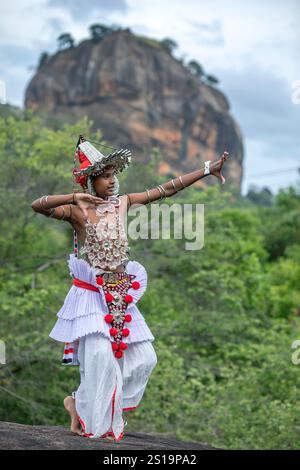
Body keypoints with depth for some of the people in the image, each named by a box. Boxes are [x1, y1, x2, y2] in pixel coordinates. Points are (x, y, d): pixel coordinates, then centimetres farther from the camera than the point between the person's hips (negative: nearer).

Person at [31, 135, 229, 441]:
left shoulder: (123, 203, 5)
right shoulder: (77, 210, -10)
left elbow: (166, 189, 6)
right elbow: (37, 205, -26)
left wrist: (207, 169, 6)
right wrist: (75, 197, -35)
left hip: (120, 297, 6)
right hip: (91, 294, -6)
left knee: (143, 358, 5)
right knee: (101, 356, -16)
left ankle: (80, 403, 19)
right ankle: (93, 423, 7)